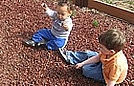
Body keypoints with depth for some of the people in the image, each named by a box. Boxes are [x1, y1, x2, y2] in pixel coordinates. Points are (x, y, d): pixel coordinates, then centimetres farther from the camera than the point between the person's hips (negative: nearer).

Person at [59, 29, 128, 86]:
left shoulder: (116, 64, -46)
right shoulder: (108, 52, -24)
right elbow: (97, 57, -6)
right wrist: (82, 63, -3)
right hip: (104, 65, 7)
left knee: (86, 69, -10)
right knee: (88, 54, 8)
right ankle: (69, 56, 24)